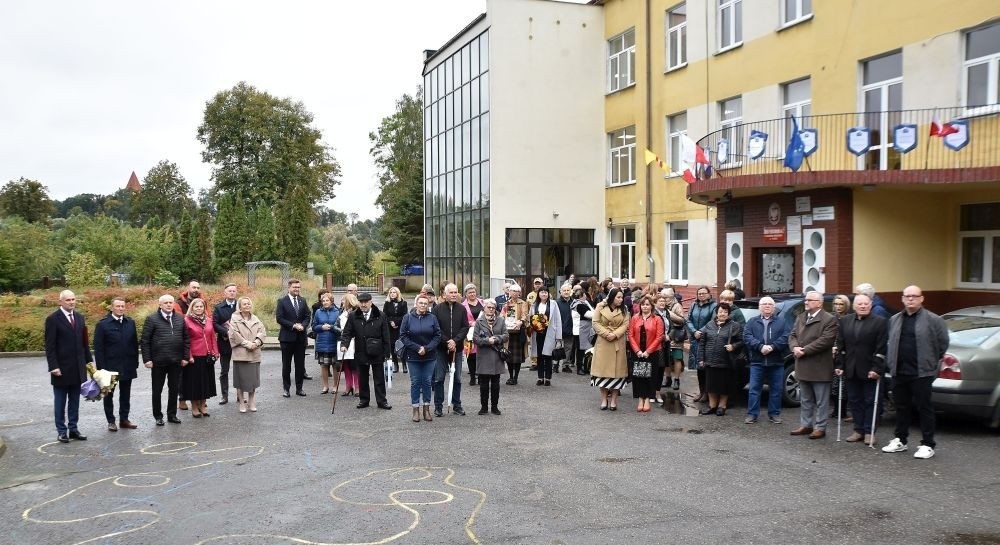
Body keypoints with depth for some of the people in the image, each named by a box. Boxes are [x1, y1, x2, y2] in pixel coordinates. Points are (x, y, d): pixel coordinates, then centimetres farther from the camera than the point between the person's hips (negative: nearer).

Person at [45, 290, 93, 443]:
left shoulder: (80, 318, 10)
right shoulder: (53, 319, -7)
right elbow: (50, 346, -10)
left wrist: (89, 361, 9)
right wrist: (53, 366, -15)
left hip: (78, 368, 5)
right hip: (61, 368, -5)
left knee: (75, 401, 9)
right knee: (60, 402, 5)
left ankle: (73, 429, 16)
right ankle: (61, 431, 11)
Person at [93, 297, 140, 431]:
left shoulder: (130, 323, 6)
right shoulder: (103, 324, -7)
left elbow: (135, 344, 8)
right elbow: (98, 348, -8)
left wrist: (135, 362, 4)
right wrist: (101, 367, -13)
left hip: (127, 366, 4)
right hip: (110, 366, -4)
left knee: (125, 394, 10)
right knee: (109, 395, 7)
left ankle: (124, 419, 19)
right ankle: (111, 421, 15)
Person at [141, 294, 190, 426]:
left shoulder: (180, 319, 7)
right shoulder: (152, 319, -4)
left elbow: (186, 339, 9)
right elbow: (145, 341, -5)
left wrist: (185, 357, 3)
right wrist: (147, 359, -10)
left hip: (176, 361, 3)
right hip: (158, 361, -3)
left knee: (174, 389, 10)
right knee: (157, 390, 8)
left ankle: (172, 415, 22)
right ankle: (158, 416, 19)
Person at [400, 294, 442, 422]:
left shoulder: (432, 318, 0)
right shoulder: (408, 318, -2)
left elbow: (438, 336, -1)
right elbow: (403, 336, -5)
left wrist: (426, 348, -13)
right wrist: (417, 348, -14)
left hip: (430, 356, 1)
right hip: (413, 356, -1)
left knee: (427, 382, 6)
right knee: (415, 382, 5)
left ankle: (426, 409, 15)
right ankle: (416, 410, 11)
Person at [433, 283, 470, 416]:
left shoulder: (462, 309, 3)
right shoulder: (438, 309, -4)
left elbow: (465, 327, -1)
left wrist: (455, 341, -13)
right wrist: (446, 342, -14)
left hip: (457, 348, 2)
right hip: (441, 349, -2)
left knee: (457, 378, 9)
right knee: (439, 378, 3)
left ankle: (457, 405, 19)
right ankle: (438, 406, 11)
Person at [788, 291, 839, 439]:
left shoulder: (829, 319, -10)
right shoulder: (800, 318, 13)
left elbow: (825, 340, -19)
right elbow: (792, 335, 12)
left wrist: (804, 350, -19)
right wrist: (795, 347, -10)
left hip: (819, 368, -7)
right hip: (803, 366, 7)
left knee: (821, 401, 2)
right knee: (805, 400, 16)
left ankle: (820, 428, 9)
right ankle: (805, 425, 24)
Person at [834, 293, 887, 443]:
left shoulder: (880, 322, -4)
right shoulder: (844, 321, 8)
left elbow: (881, 348, -8)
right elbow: (840, 346, 8)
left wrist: (877, 369, -15)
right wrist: (839, 365, 1)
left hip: (869, 370, -4)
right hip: (850, 370, 4)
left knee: (870, 401, 4)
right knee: (854, 401, 8)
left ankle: (869, 432, 11)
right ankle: (858, 430, 16)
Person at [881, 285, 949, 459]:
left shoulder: (933, 320, -4)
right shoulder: (894, 320, 12)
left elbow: (943, 343, -1)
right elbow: (889, 344, 18)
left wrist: (933, 362, 4)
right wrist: (889, 364, 12)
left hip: (922, 372, -5)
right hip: (900, 372, 5)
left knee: (924, 408, 0)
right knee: (901, 407, 13)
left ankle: (928, 445, 7)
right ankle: (900, 440, 24)